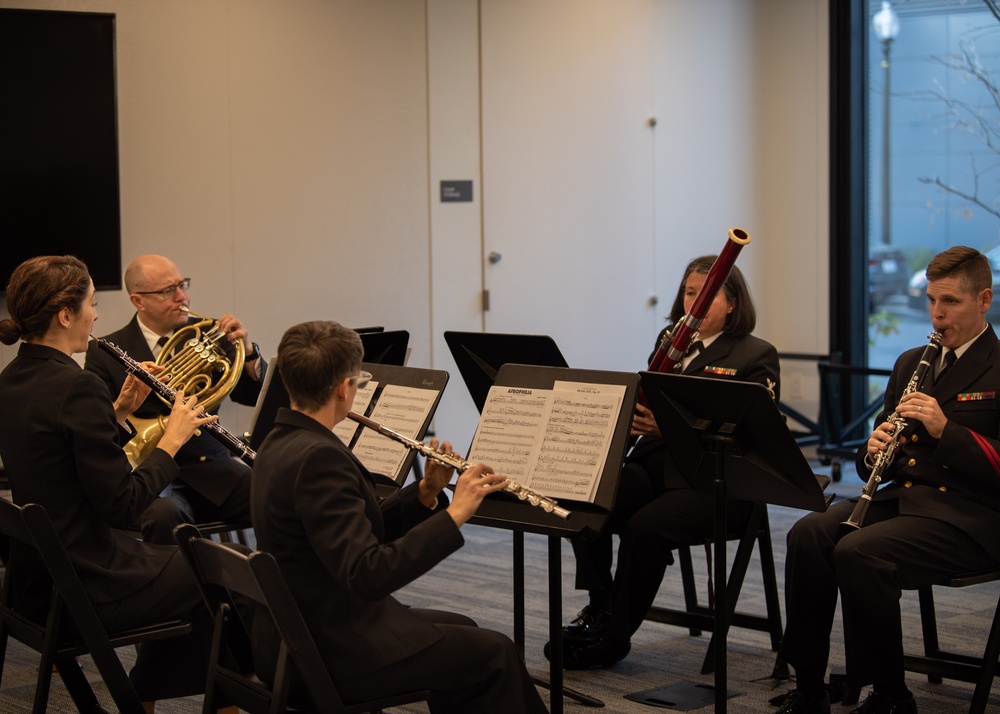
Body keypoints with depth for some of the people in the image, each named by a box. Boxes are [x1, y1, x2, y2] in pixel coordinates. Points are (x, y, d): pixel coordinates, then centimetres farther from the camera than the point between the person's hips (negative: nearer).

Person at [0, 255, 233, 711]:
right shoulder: (75, 387, -23)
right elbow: (123, 506, -22)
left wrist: (120, 411, 9)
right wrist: (172, 439, -11)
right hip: (92, 584, -9)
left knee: (181, 559, 30)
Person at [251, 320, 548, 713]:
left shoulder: (281, 443, 5)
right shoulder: (317, 458, -26)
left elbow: (362, 529, 11)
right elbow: (368, 574, -32)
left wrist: (426, 492, -2)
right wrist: (453, 514, -28)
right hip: (333, 651, -10)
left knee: (459, 630, 26)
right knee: (494, 654, 3)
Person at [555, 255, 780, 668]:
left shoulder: (756, 357, -2)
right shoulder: (670, 342, 18)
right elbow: (646, 402, 20)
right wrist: (635, 415, -6)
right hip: (655, 464, 6)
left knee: (645, 527, -31)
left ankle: (613, 637, -14)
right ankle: (599, 607, -7)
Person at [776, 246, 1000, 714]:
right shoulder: (911, 363, 18)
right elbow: (875, 464, 20)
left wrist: (946, 429, -22)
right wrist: (874, 450, -3)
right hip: (903, 496, 7)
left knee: (858, 552, -30)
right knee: (808, 534, -20)